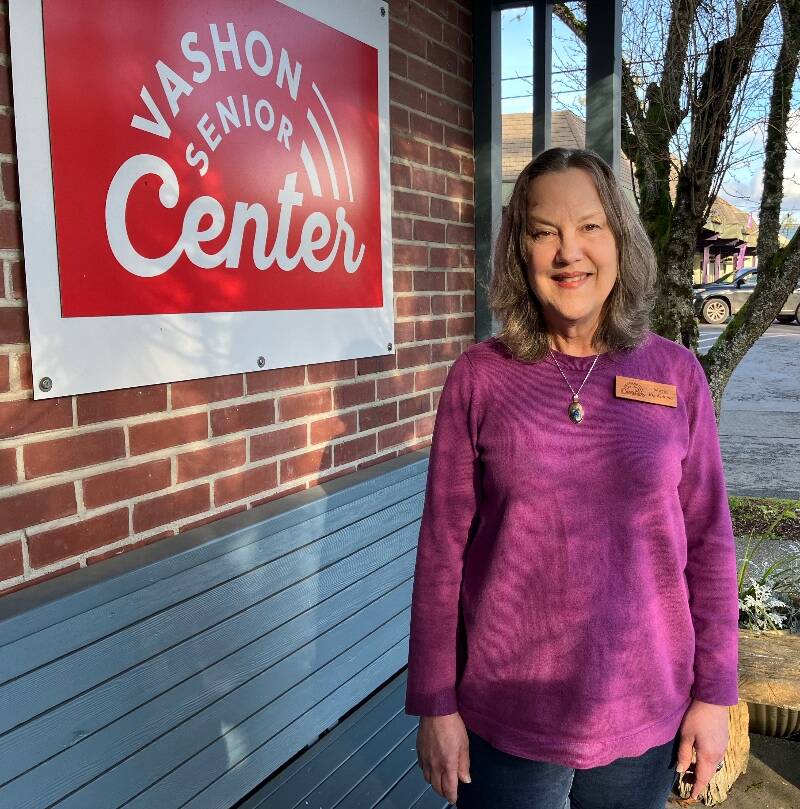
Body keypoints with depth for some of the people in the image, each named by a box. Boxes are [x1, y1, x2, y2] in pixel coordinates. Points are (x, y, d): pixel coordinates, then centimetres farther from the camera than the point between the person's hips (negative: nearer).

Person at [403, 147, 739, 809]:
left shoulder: (676, 374, -4)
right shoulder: (479, 377, -7)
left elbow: (709, 543, 1)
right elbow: (443, 549, -5)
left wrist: (715, 695, 2)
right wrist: (436, 704, -3)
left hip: (644, 721, 2)